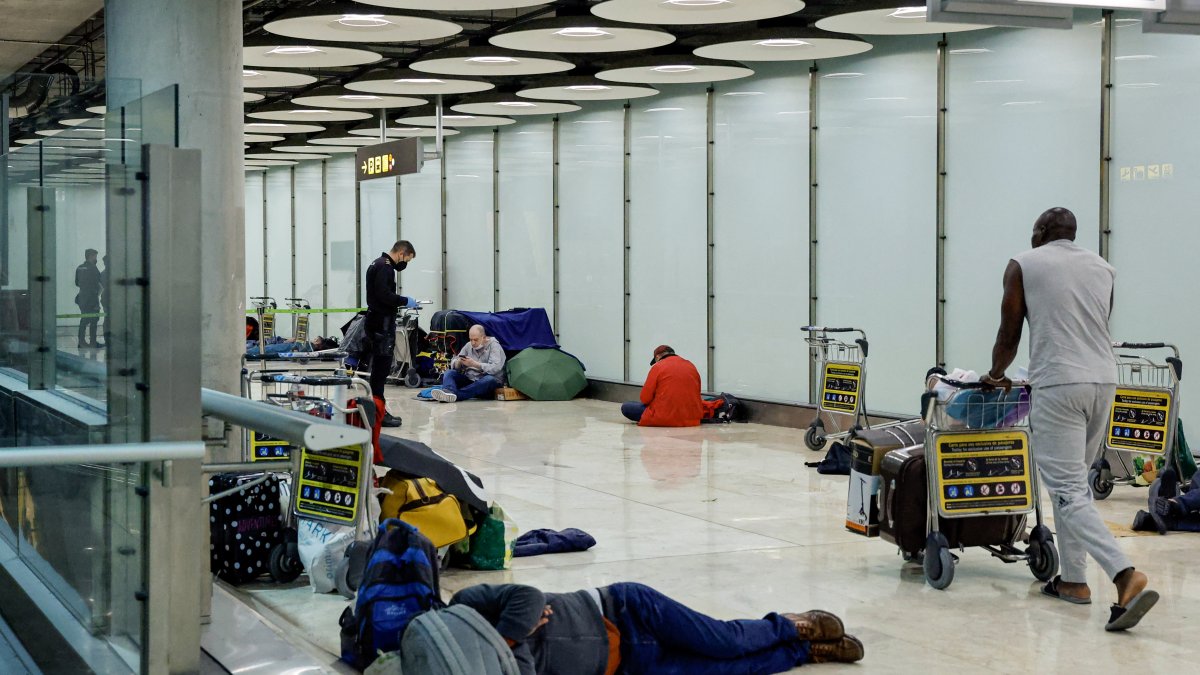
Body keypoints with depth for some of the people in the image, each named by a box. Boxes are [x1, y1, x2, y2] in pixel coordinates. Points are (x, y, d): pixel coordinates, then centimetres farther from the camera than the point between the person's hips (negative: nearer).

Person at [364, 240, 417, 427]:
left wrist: (400, 303, 12)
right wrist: (405, 301, -12)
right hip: (382, 323, -11)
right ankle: (379, 412, -8)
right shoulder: (385, 267, -14)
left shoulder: (378, 264, 18)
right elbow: (384, 294, -24)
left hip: (376, 320, 11)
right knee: (381, 367, -9)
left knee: (379, 367, 12)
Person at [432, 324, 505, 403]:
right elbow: (453, 365, 6)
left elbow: (494, 368, -21)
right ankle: (448, 392, -51)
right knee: (449, 373, -15)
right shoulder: (468, 346, 12)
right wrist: (458, 362, -18)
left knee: (490, 380, -38)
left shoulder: (494, 346, -4)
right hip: (469, 380, 5)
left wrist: (474, 364, -27)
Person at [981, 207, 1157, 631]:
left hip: (1058, 385, -5)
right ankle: (1073, 579, 17)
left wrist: (996, 375, 26)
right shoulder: (1101, 268, 17)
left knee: (1068, 490, -7)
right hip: (1103, 379, 6)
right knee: (1074, 480, 19)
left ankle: (1126, 575, -23)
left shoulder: (1023, 265, 6)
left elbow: (1009, 335, 8)